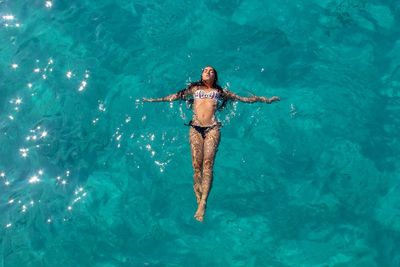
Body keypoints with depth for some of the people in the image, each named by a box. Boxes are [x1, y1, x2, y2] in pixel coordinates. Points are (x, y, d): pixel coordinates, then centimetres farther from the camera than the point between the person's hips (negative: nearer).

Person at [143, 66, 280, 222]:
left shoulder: (220, 91, 23)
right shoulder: (194, 89, 26)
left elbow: (243, 99, 24)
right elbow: (175, 97, 31)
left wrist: (265, 100, 21)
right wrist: (154, 100, 33)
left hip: (212, 128, -1)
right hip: (195, 128, 1)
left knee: (208, 162, -20)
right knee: (197, 165, -14)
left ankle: (203, 203, -29)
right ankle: (199, 201, -13)